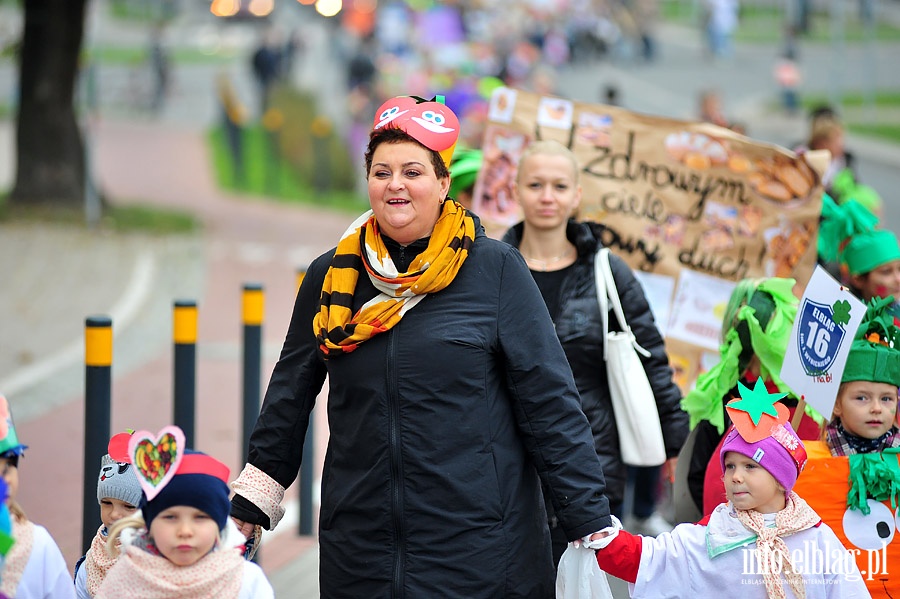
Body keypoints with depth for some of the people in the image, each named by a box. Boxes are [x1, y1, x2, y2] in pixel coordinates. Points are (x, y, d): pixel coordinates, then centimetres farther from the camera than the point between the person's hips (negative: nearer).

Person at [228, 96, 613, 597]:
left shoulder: (495, 269, -1)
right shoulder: (331, 276, 8)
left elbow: (549, 402, -3)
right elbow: (290, 397, 18)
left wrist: (592, 525, -7)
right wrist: (249, 504, 16)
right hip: (360, 552, 3)